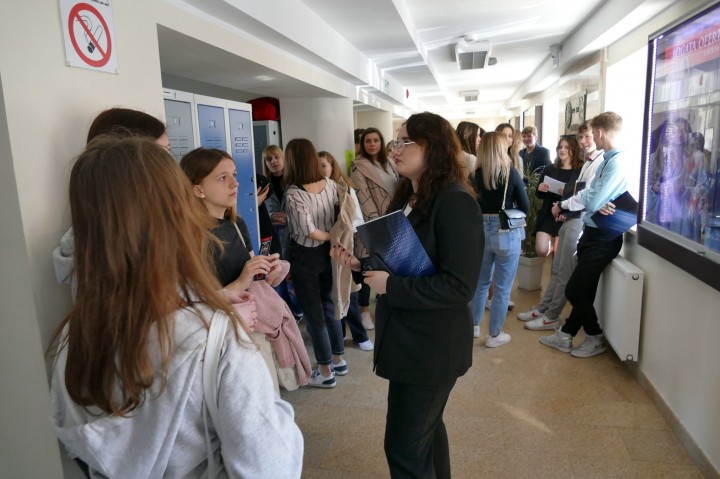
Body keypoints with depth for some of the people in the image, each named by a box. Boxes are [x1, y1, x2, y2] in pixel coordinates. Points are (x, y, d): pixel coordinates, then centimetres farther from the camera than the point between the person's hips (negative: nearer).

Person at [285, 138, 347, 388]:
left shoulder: (293, 194, -21)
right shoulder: (331, 185, -3)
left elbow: (310, 232, -21)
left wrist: (331, 236, -8)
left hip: (305, 257, -6)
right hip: (328, 253, 6)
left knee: (313, 312, 7)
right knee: (329, 305, 21)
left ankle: (325, 372, 19)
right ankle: (339, 360, 34)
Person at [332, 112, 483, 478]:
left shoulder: (456, 203, -20)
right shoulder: (406, 197, 9)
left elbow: (459, 286, -26)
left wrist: (390, 286, -24)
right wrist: (361, 263, -2)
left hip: (432, 346, -9)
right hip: (407, 336, 9)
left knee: (404, 446, 2)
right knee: (425, 428, 25)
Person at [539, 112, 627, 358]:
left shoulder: (617, 163, -20)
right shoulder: (606, 160, 10)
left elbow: (593, 202, -23)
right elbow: (589, 197, 12)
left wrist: (583, 195, -4)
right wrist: (590, 198, -7)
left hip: (603, 238, -9)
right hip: (592, 233, 9)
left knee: (574, 290, -1)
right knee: (584, 290, 16)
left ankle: (595, 338, 19)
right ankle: (566, 336, 27)